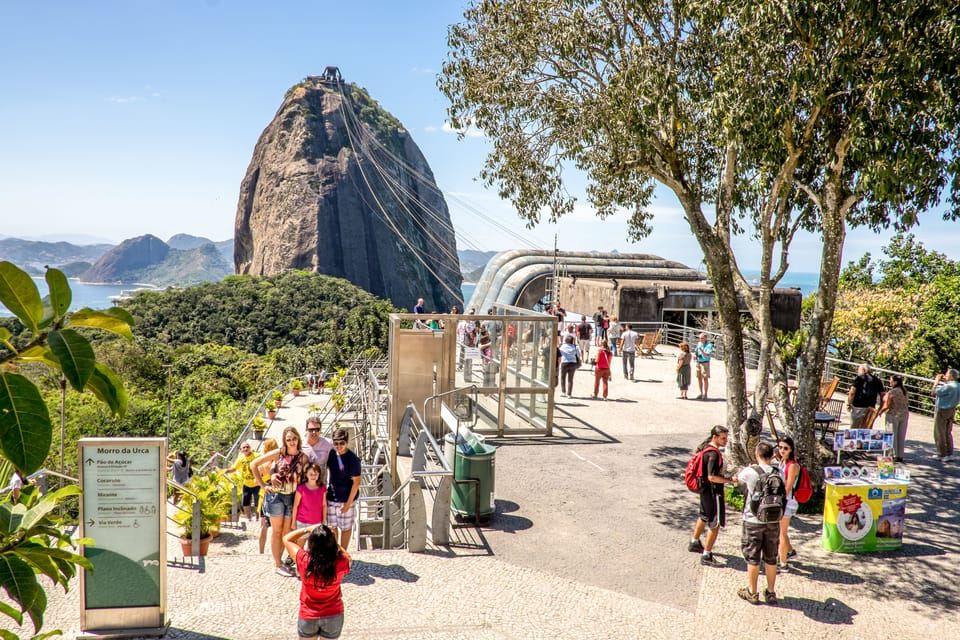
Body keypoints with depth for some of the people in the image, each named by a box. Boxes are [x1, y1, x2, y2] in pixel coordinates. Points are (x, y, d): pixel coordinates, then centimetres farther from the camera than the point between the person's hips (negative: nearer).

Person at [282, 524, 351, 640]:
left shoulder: (304, 560, -26)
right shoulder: (340, 562, -25)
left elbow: (286, 539, -9)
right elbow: (347, 556, 2)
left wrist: (307, 529, -7)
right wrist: (330, 539, -5)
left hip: (308, 616, 0)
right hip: (333, 616, 0)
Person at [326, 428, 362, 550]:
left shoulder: (353, 459, -17)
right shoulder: (331, 454, -2)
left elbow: (356, 482, -14)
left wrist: (349, 502, -15)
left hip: (345, 499, -5)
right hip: (331, 497, 5)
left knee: (346, 528, 10)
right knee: (332, 526, 16)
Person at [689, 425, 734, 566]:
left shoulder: (705, 447, 5)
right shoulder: (713, 454, -25)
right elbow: (712, 477, -30)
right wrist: (730, 480, -22)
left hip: (704, 489, 11)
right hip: (713, 491, -11)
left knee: (704, 516, 29)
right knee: (715, 523, -3)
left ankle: (694, 542, 46)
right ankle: (706, 556, 2)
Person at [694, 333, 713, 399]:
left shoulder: (709, 345, -14)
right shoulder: (699, 343, 5)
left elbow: (707, 355, -25)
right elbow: (695, 352, 11)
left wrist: (701, 350, -40)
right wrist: (694, 355, -13)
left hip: (705, 363, -6)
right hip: (698, 363, 6)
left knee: (705, 379, -4)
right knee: (699, 378, 7)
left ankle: (705, 395, 1)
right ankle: (701, 394, 16)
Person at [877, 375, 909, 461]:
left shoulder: (891, 392, -16)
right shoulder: (904, 391, 5)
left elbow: (887, 406, -15)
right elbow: (905, 403, 8)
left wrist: (880, 412, 2)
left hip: (894, 415, -7)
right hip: (904, 414, 7)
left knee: (893, 436, 3)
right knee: (901, 436, 11)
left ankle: (894, 456, 4)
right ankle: (900, 456, 16)